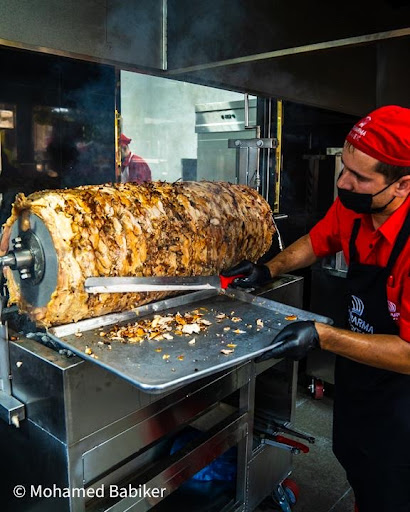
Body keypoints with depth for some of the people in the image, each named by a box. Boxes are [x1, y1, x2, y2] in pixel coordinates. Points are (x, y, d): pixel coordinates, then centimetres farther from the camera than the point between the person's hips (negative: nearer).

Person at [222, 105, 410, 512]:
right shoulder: (351, 206, -14)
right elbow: (318, 240, 6)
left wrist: (322, 336, -36)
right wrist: (269, 269, -6)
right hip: (354, 382, 7)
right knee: (355, 472, 30)